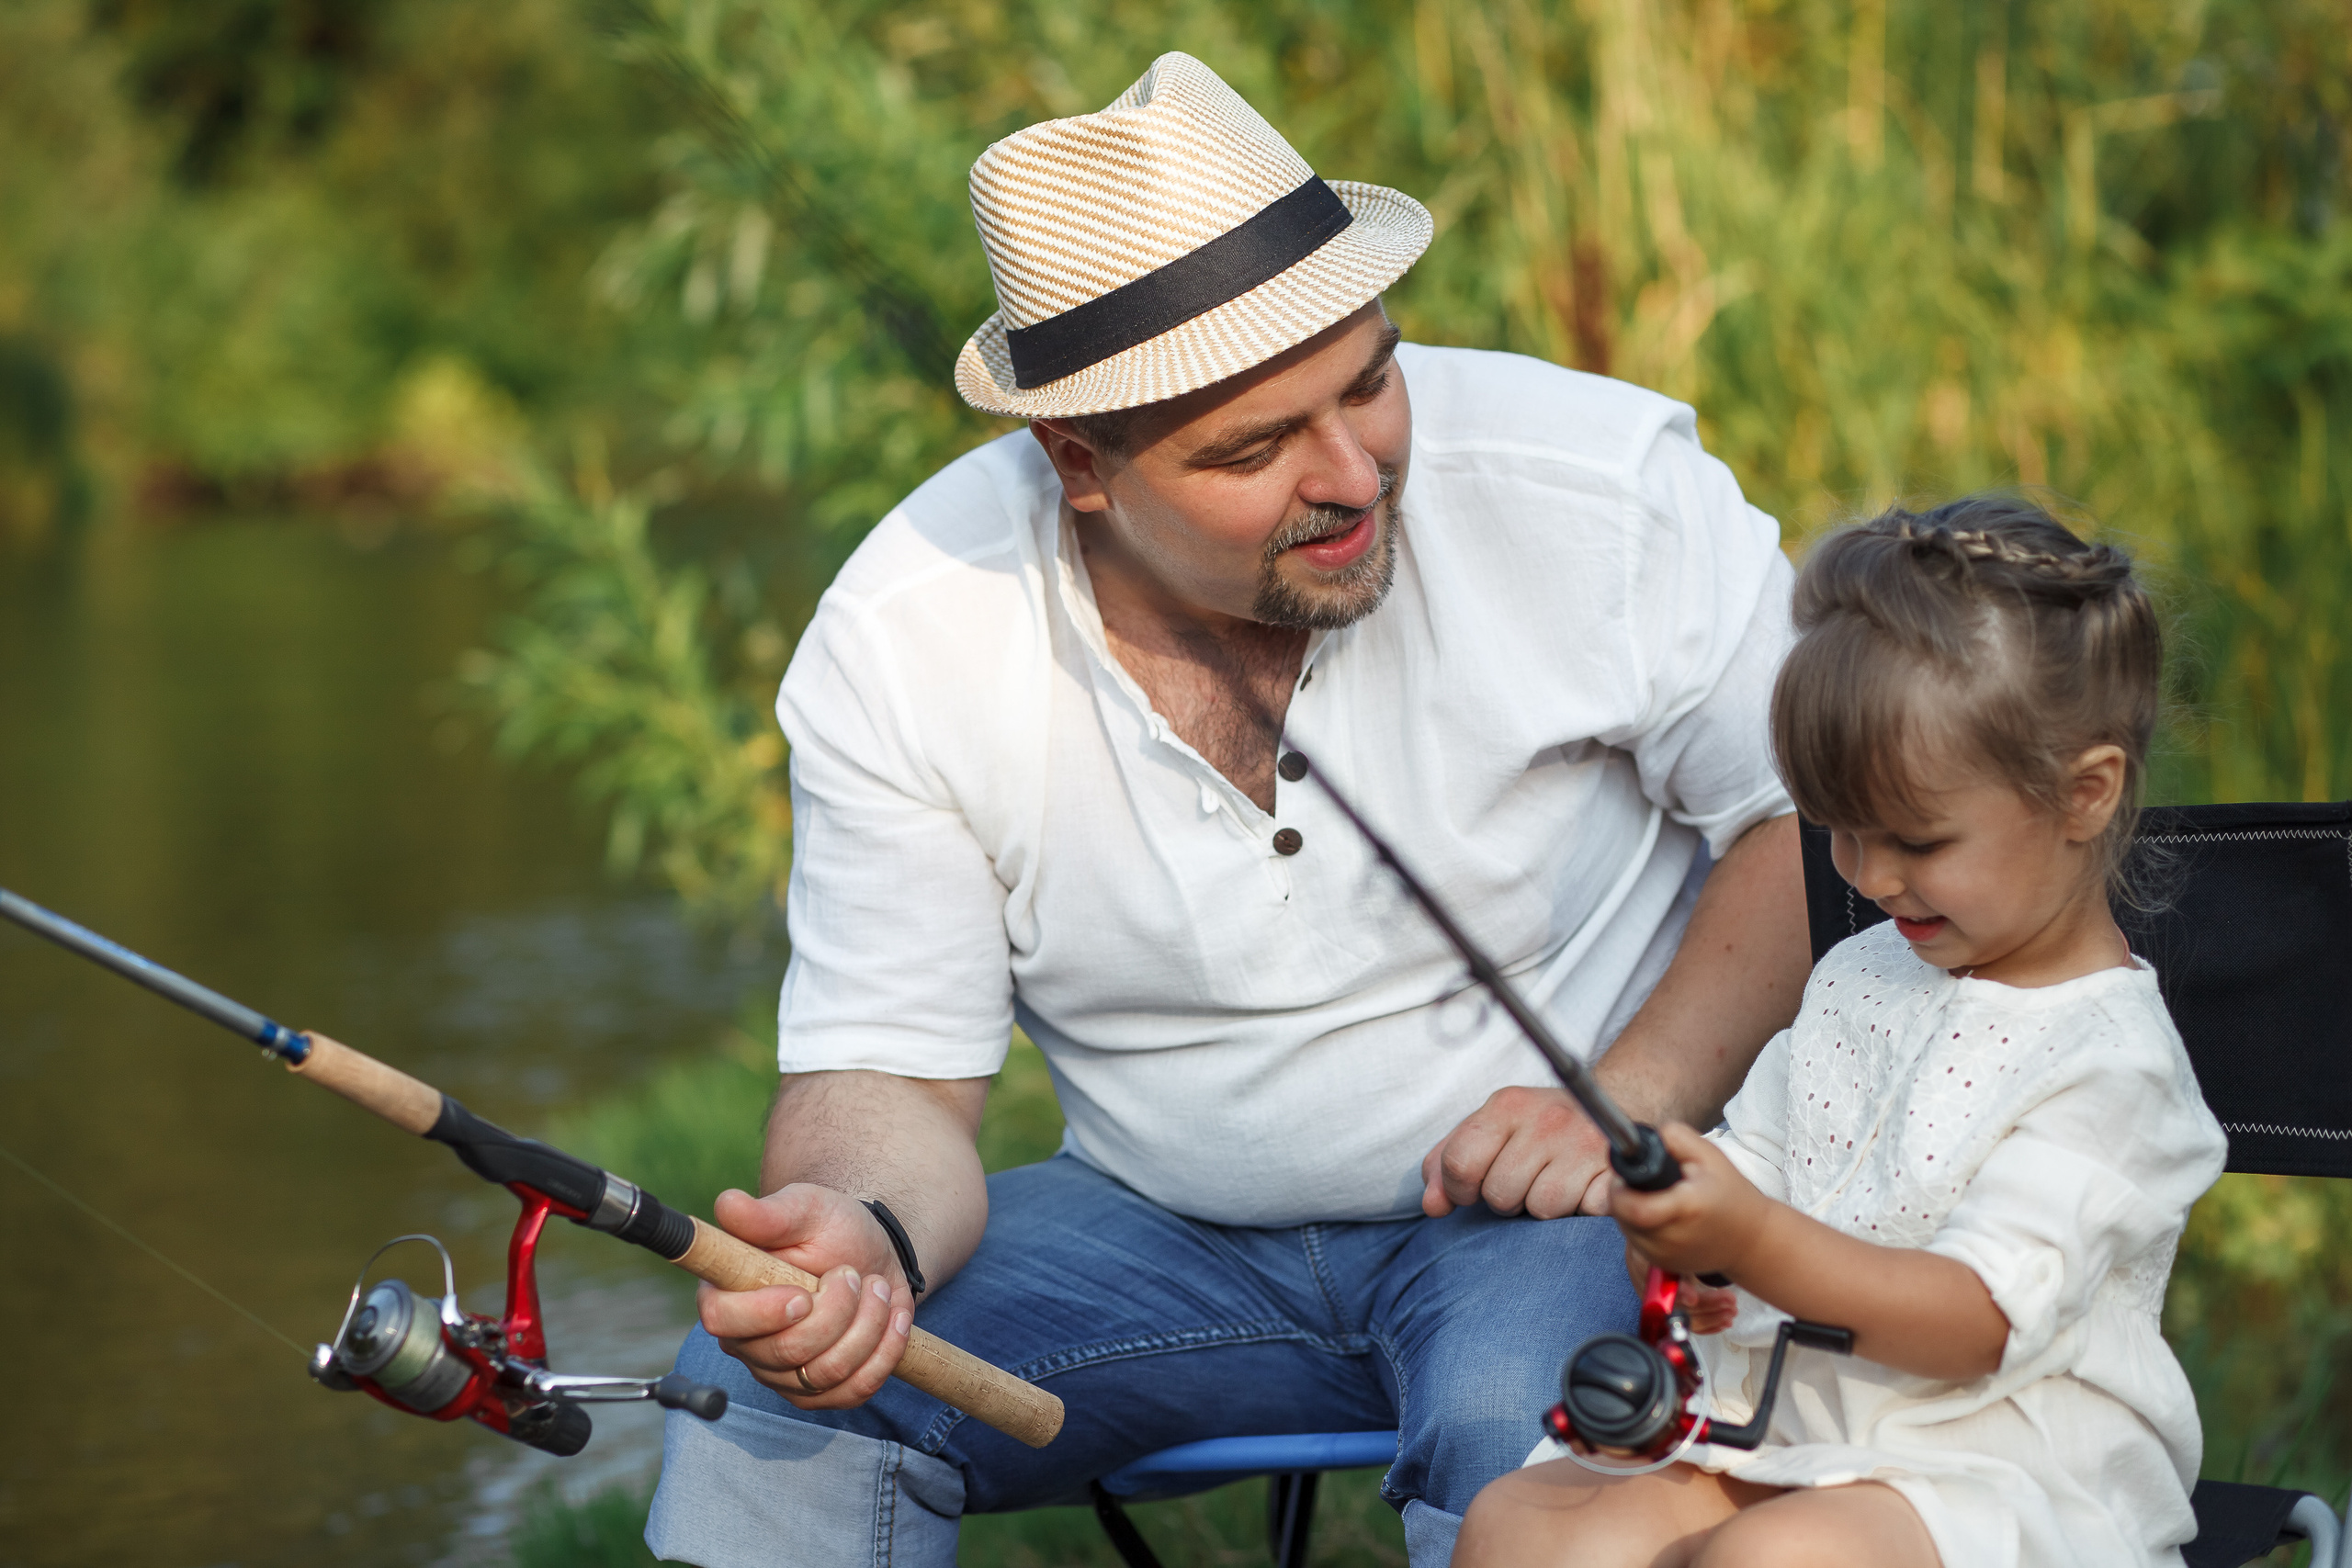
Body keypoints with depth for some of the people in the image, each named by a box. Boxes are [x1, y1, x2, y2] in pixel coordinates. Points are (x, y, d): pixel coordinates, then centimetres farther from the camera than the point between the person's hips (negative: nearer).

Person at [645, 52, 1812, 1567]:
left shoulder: (1603, 489, -16)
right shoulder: (900, 639, -11)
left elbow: (1823, 819, -5)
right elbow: (890, 1068, -7)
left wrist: (1636, 1099, -19)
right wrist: (865, 1234, -31)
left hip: (1550, 1211, -2)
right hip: (1170, 1234, 2)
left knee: (1520, 1430, -35)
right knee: (766, 1386, -19)